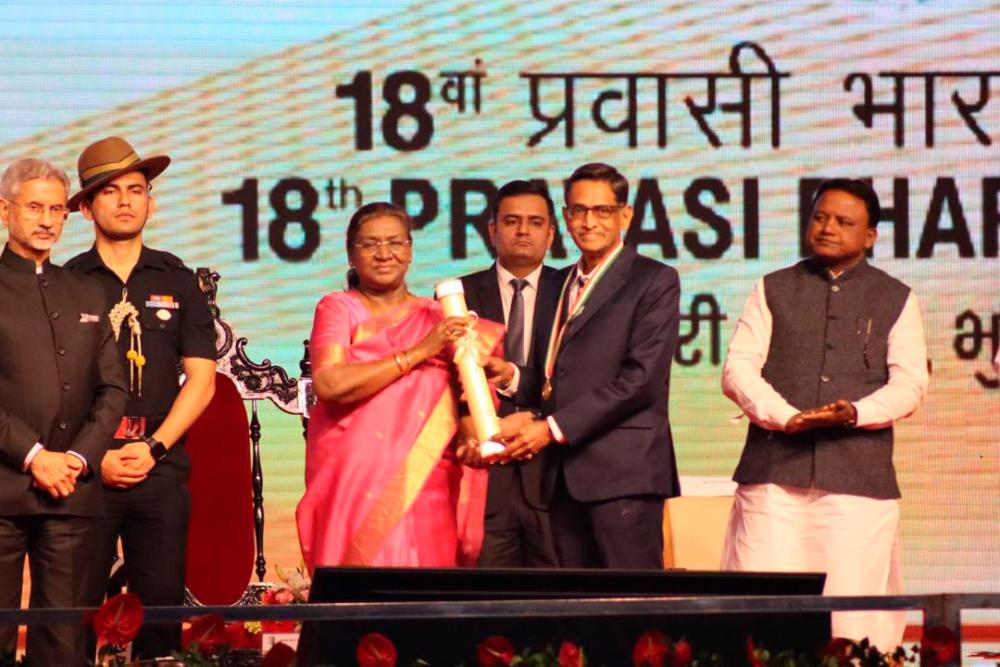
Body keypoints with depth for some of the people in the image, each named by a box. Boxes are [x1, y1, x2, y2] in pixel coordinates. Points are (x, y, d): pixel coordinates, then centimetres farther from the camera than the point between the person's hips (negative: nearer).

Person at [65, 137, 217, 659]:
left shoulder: (177, 282, 10)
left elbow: (201, 378, 7)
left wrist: (154, 448, -5)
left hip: (161, 471, 2)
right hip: (84, 471, -2)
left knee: (161, 602, -1)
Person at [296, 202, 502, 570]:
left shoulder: (437, 318, 15)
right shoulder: (338, 308, 6)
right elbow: (329, 385, -11)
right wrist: (418, 353, -11)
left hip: (426, 491, 2)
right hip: (354, 483, -2)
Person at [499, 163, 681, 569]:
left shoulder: (654, 281, 0)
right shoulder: (561, 284, 21)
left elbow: (641, 377, -10)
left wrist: (553, 428, -13)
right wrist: (527, 420, -2)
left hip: (623, 473, -6)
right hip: (565, 474, 6)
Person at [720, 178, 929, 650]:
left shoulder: (895, 300, 14)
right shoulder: (774, 290, 15)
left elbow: (909, 384, 5)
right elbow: (738, 368, 5)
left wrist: (856, 412, -15)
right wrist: (788, 417, -11)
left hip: (858, 476, 0)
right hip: (774, 473, 1)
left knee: (854, 608, -7)